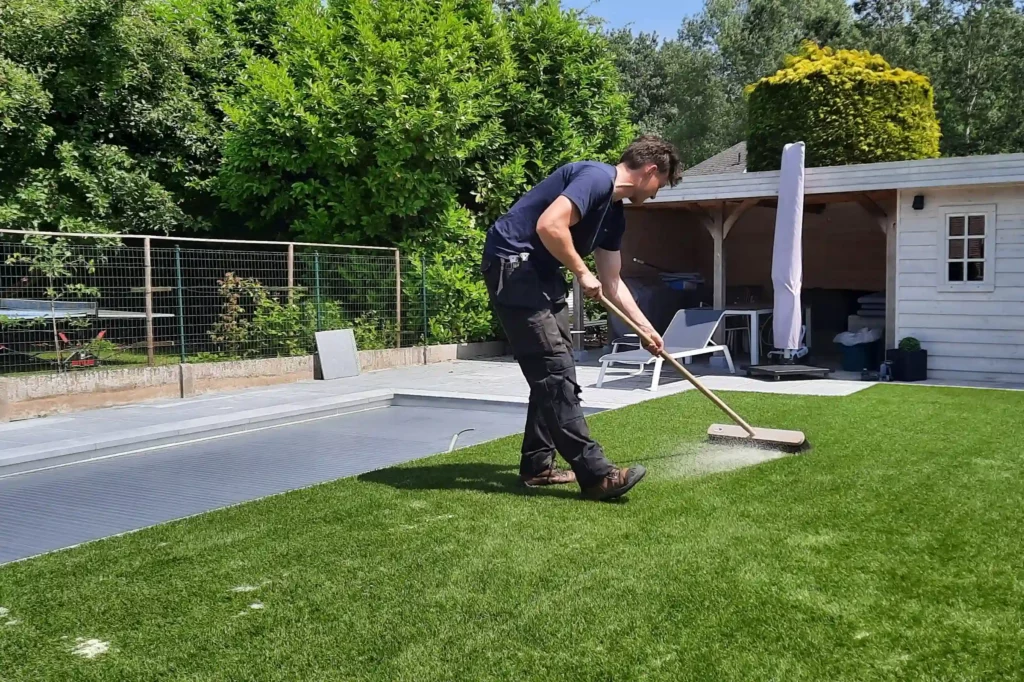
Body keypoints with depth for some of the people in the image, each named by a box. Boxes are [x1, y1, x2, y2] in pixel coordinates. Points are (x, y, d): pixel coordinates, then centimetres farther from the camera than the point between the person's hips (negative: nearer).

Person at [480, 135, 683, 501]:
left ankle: (537, 465, 20)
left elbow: (613, 283, 23)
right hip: (513, 263, -11)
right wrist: (582, 273, -14)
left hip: (541, 273, 11)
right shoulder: (596, 177, -13)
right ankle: (596, 474, -11)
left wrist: (646, 328, 25)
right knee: (555, 371, -12)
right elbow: (548, 225, -27)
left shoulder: (614, 213, 16)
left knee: (555, 371, 12)